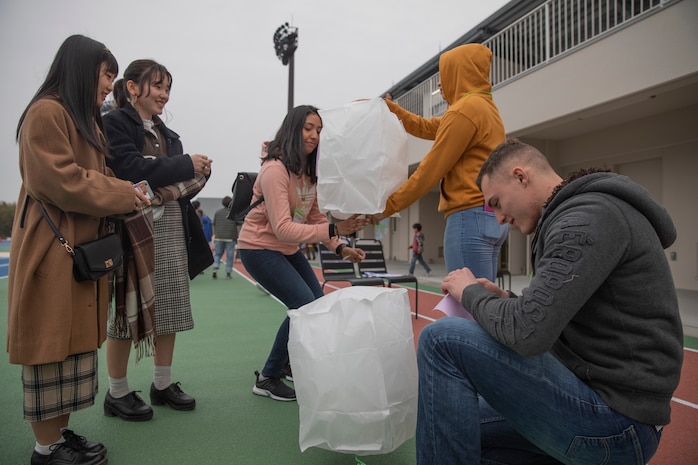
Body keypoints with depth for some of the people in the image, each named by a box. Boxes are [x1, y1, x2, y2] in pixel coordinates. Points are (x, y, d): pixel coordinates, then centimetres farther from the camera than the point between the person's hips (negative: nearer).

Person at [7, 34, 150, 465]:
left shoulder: (85, 119, 21)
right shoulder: (47, 112, -10)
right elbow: (59, 179, -19)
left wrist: (125, 191, 5)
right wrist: (122, 196, -11)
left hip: (85, 248, 9)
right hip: (54, 251, -9)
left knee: (75, 340, 11)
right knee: (52, 343, -1)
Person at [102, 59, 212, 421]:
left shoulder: (167, 133, 18)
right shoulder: (114, 124, -2)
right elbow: (132, 170, -18)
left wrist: (199, 174, -4)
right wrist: (186, 165, -13)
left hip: (172, 229, 7)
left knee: (169, 311, 9)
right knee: (127, 312, 1)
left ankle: (162, 384, 23)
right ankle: (117, 393, 17)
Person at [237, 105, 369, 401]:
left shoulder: (311, 172, 3)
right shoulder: (275, 169, -23)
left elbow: (316, 217, 4)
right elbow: (282, 229, -30)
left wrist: (340, 248, -9)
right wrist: (334, 230, -38)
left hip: (288, 249, 8)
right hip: (260, 247, -8)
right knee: (304, 307, -17)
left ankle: (288, 363, 30)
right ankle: (268, 378, 2)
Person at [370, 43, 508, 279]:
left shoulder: (465, 109, -9)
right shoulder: (484, 106, 21)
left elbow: (430, 170, -10)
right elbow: (425, 127, 25)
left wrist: (388, 206, -4)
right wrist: (388, 107, 21)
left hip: (470, 217, -10)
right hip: (493, 216, 10)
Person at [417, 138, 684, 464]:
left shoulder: (588, 216, -18)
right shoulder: (576, 213, 13)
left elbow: (527, 333, -27)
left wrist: (470, 292, -9)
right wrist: (505, 301, 5)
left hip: (613, 421, -10)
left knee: (443, 340, -19)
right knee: (457, 426, 14)